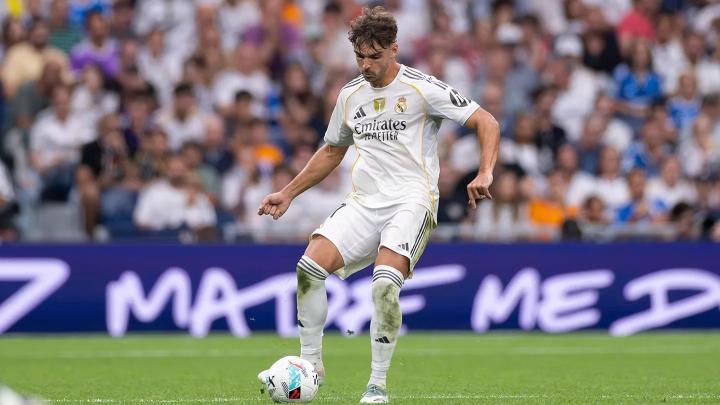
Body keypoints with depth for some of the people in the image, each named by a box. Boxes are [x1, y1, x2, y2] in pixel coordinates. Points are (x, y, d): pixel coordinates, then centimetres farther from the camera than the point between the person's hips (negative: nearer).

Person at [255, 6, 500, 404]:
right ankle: (311, 363, -1)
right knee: (310, 267, -17)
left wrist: (485, 174, -21)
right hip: (364, 202, 5)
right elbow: (331, 151, 28)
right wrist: (288, 193, 24)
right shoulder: (350, 96, 12)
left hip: (412, 201, -5)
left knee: (385, 283, -28)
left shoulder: (421, 88, -5)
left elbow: (487, 122, -6)